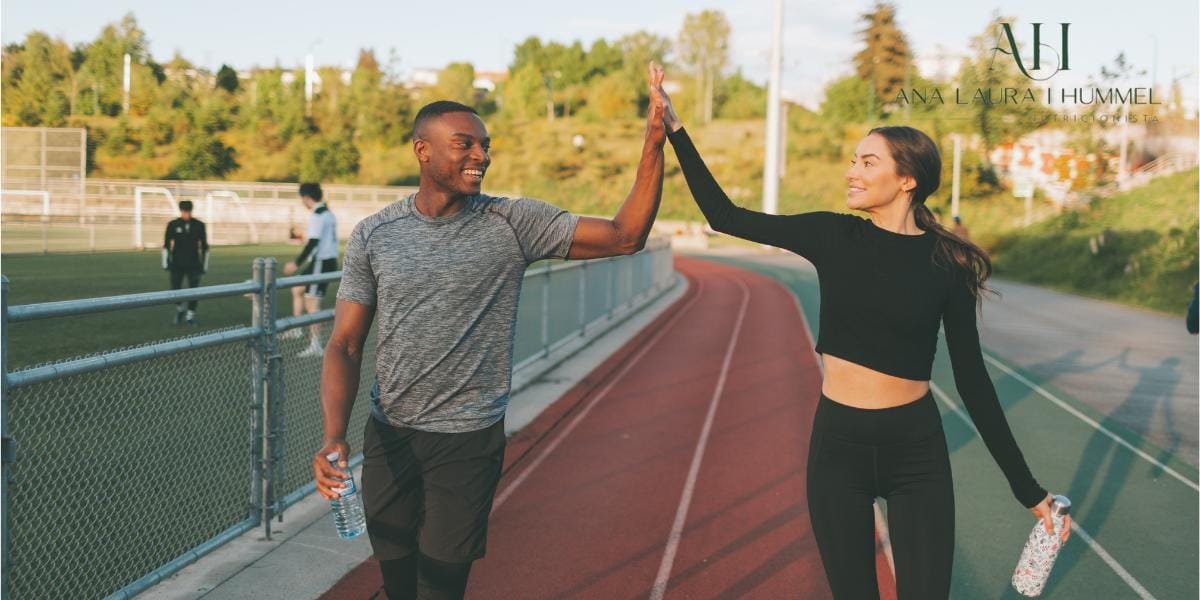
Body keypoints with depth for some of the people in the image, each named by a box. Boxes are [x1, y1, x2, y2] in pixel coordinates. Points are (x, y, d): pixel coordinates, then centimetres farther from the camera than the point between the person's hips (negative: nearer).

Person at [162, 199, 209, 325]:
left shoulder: (199, 225, -1)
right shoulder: (173, 225, -2)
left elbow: (204, 246, 5)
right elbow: (166, 245, 2)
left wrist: (204, 265, 4)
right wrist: (165, 263, -3)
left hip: (193, 264, 0)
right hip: (177, 264, 0)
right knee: (175, 290, -1)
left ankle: (190, 316, 12)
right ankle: (179, 310, 26)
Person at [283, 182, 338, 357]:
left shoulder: (317, 216, -17)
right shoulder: (329, 213, 12)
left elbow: (313, 243, -22)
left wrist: (297, 263, -18)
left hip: (321, 263, -10)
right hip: (329, 260, 10)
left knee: (311, 302, -6)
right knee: (297, 289, 21)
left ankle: (315, 345, -4)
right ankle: (297, 328, 27)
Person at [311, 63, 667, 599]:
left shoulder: (513, 224, -6)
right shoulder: (373, 236, -2)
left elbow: (624, 237, -11)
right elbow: (345, 346, -2)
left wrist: (654, 142, -21)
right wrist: (333, 436, -18)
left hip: (469, 440, -2)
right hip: (388, 435, 3)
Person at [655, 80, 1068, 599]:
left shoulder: (947, 263, -6)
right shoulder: (833, 237, -2)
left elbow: (971, 378, -1)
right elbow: (725, 216, 0)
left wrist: (1026, 487, 0)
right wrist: (674, 128, -3)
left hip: (917, 450, -1)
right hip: (838, 443, 2)